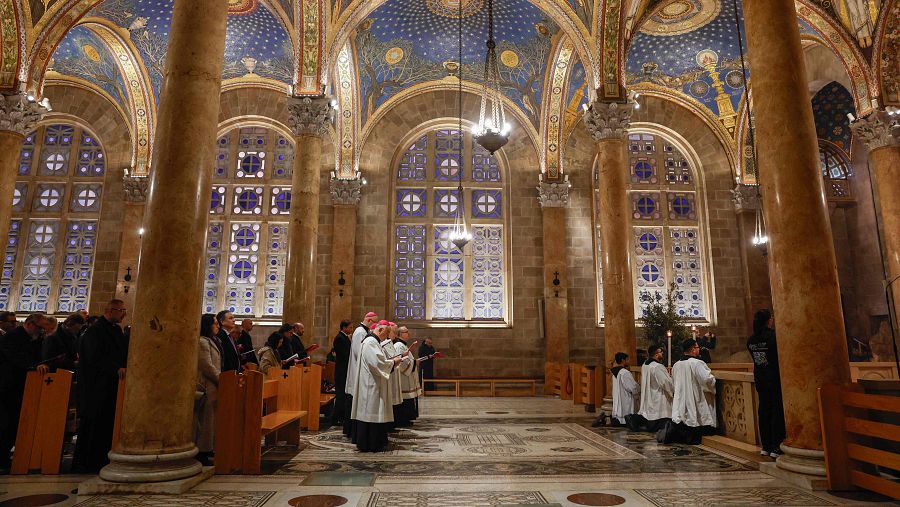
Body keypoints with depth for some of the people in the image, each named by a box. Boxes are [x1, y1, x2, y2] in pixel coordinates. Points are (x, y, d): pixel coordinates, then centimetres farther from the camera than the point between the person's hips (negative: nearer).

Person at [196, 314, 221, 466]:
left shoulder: (209, 341, 18)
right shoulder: (202, 342, -13)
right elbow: (208, 367, -17)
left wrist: (221, 380, 15)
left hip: (212, 386, 10)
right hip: (207, 386, -10)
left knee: (208, 419, 14)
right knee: (205, 419, -4)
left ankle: (206, 449, 21)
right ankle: (202, 453, 3)